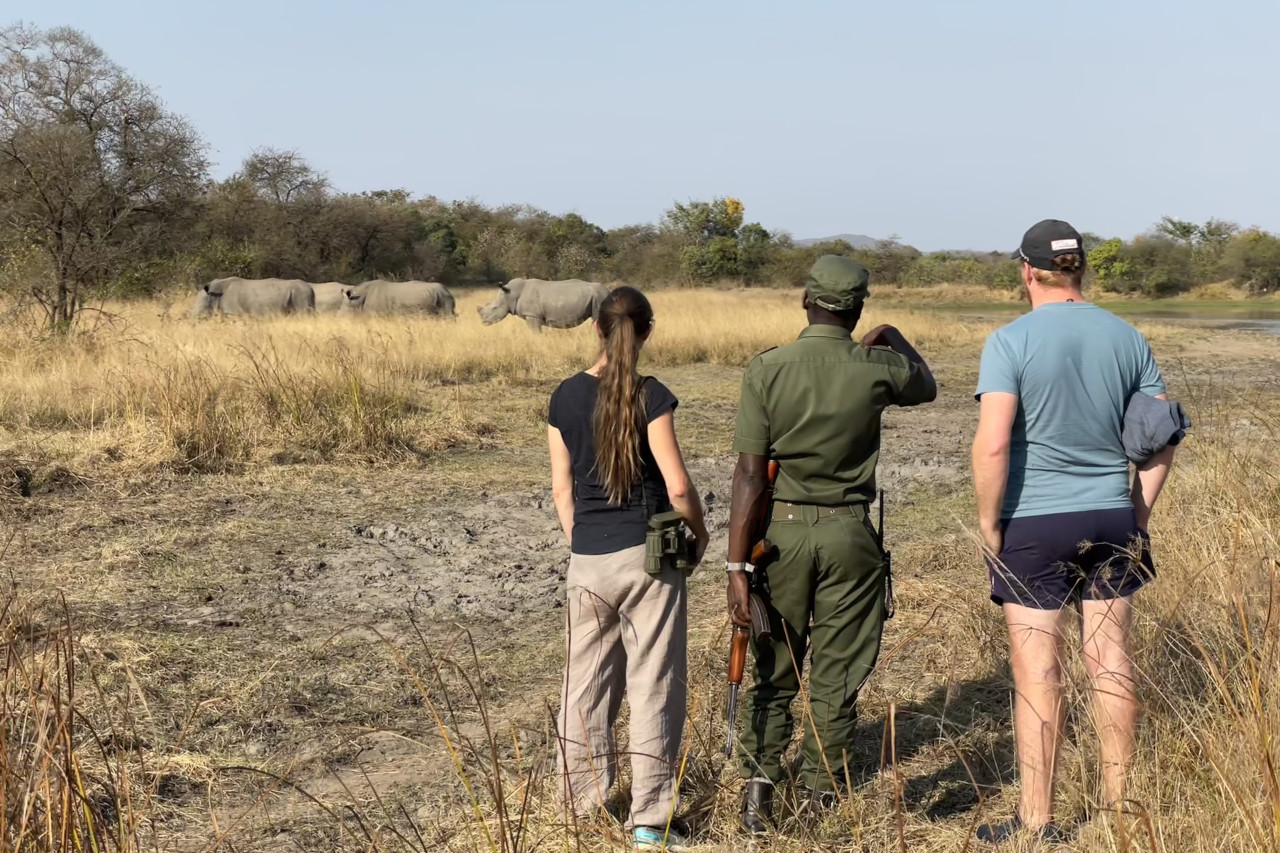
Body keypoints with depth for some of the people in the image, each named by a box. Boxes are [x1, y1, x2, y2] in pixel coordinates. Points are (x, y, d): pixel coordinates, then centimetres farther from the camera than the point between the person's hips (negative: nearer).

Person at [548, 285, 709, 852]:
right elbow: (677, 486, -12)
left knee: (588, 679, 16)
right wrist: (699, 532, 6)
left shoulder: (565, 397, 2)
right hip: (648, 555, -4)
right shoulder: (651, 396, -11)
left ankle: (584, 795, 28)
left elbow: (561, 488, 7)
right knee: (653, 684, 2)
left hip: (588, 560, 4)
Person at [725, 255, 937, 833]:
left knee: (774, 673, 14)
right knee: (837, 679, 10)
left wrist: (737, 566, -8)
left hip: (781, 531, 0)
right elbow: (926, 386, 20)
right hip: (850, 535, 0)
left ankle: (759, 782, 4)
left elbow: (750, 474, -11)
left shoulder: (766, 370, -8)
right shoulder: (876, 369, -5)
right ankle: (823, 802, 16)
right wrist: (894, 339, 38)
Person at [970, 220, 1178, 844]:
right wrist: (1140, 510, 13)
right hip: (1111, 519, 5)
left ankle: (1037, 821, 9)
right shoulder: (1127, 338, 3)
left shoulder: (1010, 342, -12)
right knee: (1110, 663, 13)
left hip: (1033, 524, -4)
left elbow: (992, 446, -20)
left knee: (1038, 674, 2)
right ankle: (1118, 804, 24)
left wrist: (987, 522, -8)